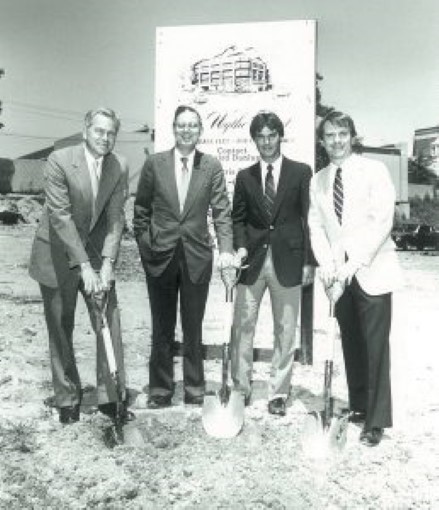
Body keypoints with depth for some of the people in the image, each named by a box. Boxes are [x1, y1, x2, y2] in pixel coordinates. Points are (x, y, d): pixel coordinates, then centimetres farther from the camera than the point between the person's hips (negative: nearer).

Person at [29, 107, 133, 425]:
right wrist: (84, 266, -24)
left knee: (110, 324, -1)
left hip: (98, 255, 3)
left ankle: (111, 397, 11)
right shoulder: (59, 161, -15)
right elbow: (60, 217, -20)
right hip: (58, 256, -3)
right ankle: (67, 399, 20)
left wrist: (107, 263, -17)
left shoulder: (120, 167, -4)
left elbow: (115, 218, -6)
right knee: (61, 330, 5)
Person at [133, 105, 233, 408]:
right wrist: (145, 244, 2)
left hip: (197, 256, 0)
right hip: (160, 257, 1)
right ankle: (160, 391, 22)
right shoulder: (154, 164, 2)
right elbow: (141, 210, 8)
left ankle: (195, 391, 23)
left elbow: (221, 211, -3)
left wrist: (226, 249, -14)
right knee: (162, 328, 9)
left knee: (193, 328, 9)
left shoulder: (212, 167, 1)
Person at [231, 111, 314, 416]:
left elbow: (308, 217, 1)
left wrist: (308, 262, -4)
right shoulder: (245, 176, 10)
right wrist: (240, 246, -7)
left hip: (287, 261, -2)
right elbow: (238, 219, 12)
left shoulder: (301, 172, 3)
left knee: (285, 331, 6)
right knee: (243, 328, 4)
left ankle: (278, 393, 18)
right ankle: (241, 388, 18)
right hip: (252, 261, 2)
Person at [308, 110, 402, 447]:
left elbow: (382, 221, -12)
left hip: (372, 271, -4)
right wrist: (327, 265, -8)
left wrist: (354, 263, -19)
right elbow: (316, 226, 7)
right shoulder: (318, 181, 11)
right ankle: (358, 408, 24)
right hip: (339, 275, 4)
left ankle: (377, 420, 6)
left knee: (375, 346, -3)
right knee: (351, 344, 10)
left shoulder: (374, 171, -3)